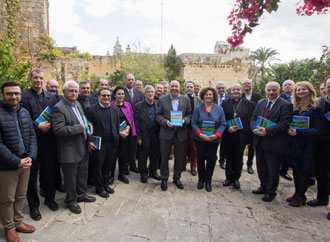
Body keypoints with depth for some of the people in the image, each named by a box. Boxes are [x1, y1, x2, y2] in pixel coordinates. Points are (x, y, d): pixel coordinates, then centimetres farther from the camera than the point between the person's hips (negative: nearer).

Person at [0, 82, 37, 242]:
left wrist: (31, 156, -7)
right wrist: (17, 162, -17)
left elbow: (32, 135, 6)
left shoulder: (24, 112, 6)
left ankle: (18, 222, 36)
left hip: (25, 162, 5)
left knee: (21, 196, 18)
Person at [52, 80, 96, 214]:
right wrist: (79, 128, -22)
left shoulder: (77, 104, 10)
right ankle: (71, 201, 28)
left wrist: (88, 126, 1)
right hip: (70, 150, -8)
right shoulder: (59, 108, -16)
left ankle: (81, 195, 40)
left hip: (83, 146, 8)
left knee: (83, 173, 21)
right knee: (71, 177, 8)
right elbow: (58, 129, -25)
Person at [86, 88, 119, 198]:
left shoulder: (115, 109, 9)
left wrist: (117, 138, 7)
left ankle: (105, 184, 32)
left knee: (108, 165, 14)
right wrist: (90, 141, -11)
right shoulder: (91, 109, -5)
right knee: (98, 166, 7)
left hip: (112, 143, 4)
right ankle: (99, 188, 23)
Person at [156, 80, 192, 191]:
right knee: (164, 157, 7)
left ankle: (177, 178, 31)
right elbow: (158, 115, 1)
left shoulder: (186, 99, 4)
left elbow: (189, 114, 7)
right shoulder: (162, 99, 0)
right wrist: (165, 122, -16)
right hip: (166, 133, -1)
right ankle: (164, 179, 24)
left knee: (179, 157, 12)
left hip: (180, 133, 2)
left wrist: (184, 120, -13)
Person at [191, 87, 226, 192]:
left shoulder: (219, 109, 3)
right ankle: (201, 180, 26)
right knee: (200, 159, 8)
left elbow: (223, 124, -1)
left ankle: (208, 181, 23)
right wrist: (200, 134, -20)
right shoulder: (198, 108, -1)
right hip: (200, 139, -1)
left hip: (213, 139, 1)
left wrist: (216, 135, -17)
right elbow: (193, 123, -6)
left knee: (211, 160, 6)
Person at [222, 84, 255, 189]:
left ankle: (236, 178, 28)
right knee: (229, 158, 13)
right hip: (228, 136, 1)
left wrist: (249, 137, -8)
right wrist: (227, 128, -16)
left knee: (238, 159, 12)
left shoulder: (250, 104, -1)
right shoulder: (225, 103, 3)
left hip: (241, 137, -1)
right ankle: (228, 177, 28)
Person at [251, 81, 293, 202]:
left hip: (274, 143, -5)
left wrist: (267, 131, -25)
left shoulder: (286, 105, -8)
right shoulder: (260, 103, 11)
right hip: (260, 141, 6)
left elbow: (284, 124, -17)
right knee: (261, 167, 18)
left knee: (273, 170, 8)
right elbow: (253, 119, 9)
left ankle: (270, 192, 26)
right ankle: (264, 186, 38)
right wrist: (254, 129, -12)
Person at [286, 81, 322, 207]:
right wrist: (290, 130, -6)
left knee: (304, 171, 4)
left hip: (307, 145, -6)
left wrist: (298, 132, -23)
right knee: (296, 169, 12)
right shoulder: (295, 108, 10)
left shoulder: (315, 109, -10)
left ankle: (300, 197, 19)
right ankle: (297, 194, 26)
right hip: (294, 144, 6)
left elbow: (318, 130, -16)